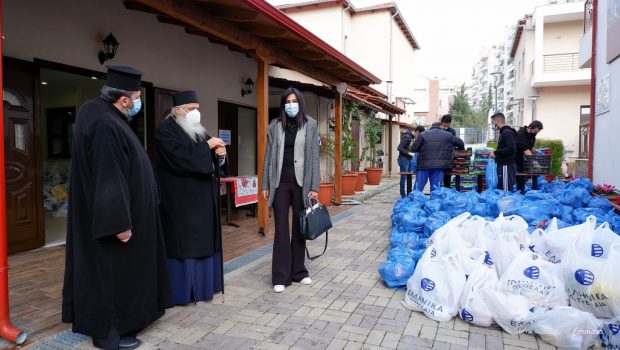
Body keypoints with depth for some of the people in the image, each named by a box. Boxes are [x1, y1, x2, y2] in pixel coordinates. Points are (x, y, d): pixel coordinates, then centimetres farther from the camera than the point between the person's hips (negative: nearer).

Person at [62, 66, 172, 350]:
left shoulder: (103, 115, 7)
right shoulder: (104, 125, -25)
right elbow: (108, 178, -27)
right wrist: (119, 223, -24)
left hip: (105, 213, 10)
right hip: (111, 216, -10)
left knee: (113, 270, 19)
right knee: (111, 270, 3)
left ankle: (112, 321, 34)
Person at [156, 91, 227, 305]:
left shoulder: (199, 130, 16)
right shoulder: (166, 130, -8)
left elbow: (208, 160, 15)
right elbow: (181, 156, -24)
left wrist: (220, 155, -7)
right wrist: (208, 146, -18)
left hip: (203, 197, 8)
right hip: (181, 199, -8)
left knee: (204, 240, 12)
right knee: (184, 244, -3)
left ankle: (202, 285, 23)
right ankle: (181, 290, 8)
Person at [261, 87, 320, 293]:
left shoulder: (310, 125, 3)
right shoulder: (275, 126, 7)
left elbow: (314, 156, 0)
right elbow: (269, 156, 7)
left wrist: (314, 186, -5)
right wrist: (266, 185, 3)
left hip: (301, 181, 0)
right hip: (280, 181, 0)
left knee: (299, 227, 9)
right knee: (281, 228, 1)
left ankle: (298, 271, 22)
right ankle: (281, 276, 9)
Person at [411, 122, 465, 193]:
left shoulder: (423, 135, 4)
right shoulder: (448, 135, 9)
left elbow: (414, 148, 1)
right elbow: (460, 143, 13)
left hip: (424, 165, -1)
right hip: (439, 166, 1)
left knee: (418, 188, 4)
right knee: (436, 188, 5)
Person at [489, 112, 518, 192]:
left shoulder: (507, 132, -14)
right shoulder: (503, 132, 16)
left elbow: (511, 148, -24)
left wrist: (496, 153, -19)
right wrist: (496, 153, 10)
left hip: (506, 165, -10)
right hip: (503, 165, 10)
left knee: (506, 190, -7)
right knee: (501, 188, 14)